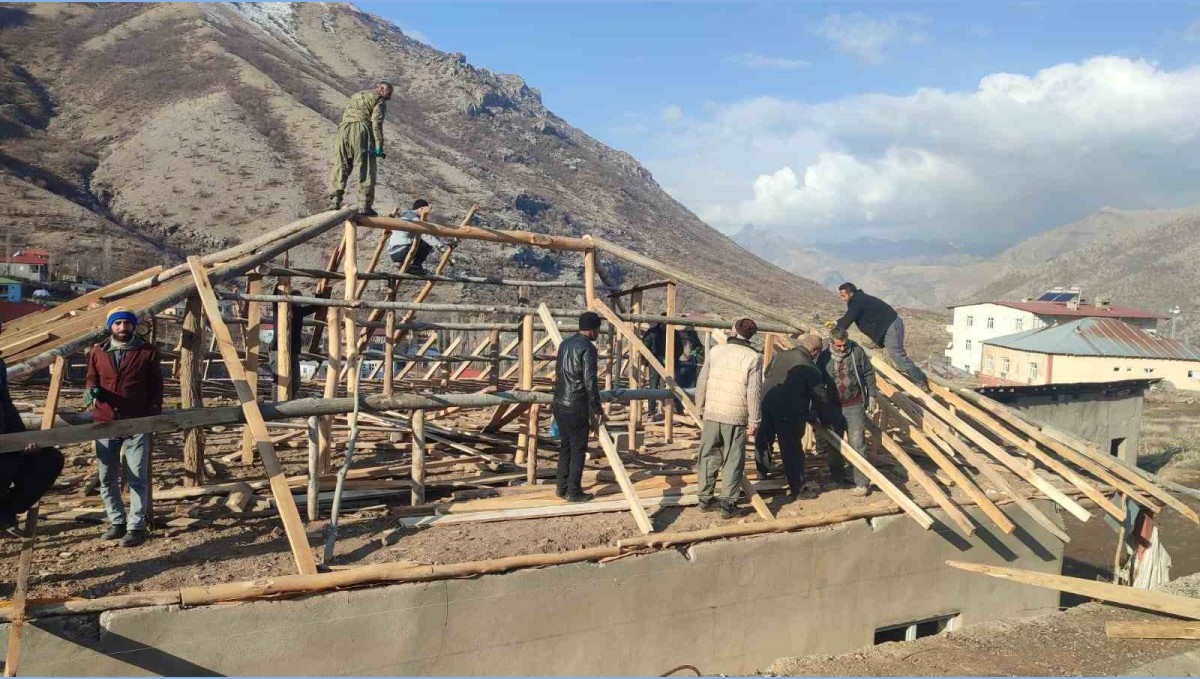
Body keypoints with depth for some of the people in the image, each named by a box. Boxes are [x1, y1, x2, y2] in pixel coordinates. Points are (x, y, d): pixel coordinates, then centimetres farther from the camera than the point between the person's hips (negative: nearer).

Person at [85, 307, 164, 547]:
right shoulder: (97, 352, 7)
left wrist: (154, 413, -3)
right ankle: (117, 522, 24)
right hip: (105, 423, 3)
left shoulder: (147, 351, 0)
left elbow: (156, 385, 5)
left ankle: (136, 526, 5)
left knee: (138, 478, -3)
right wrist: (91, 392, -7)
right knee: (107, 478, 9)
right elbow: (91, 379, 16)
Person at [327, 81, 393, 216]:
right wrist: (379, 145, -9)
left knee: (339, 168, 10)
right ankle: (364, 206, -3)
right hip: (362, 130, -6)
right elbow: (376, 122, -6)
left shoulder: (355, 96, 32)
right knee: (366, 171, -1)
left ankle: (334, 201, 4)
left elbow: (344, 116, 23)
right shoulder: (379, 100, 9)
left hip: (343, 129, 6)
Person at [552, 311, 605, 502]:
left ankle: (562, 488, 21)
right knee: (578, 449, 2)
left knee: (565, 446, 16)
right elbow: (590, 382, -19)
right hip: (576, 407, -8)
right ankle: (573, 492, 6)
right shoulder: (587, 348, -14)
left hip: (559, 404, 8)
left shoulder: (565, 344, 11)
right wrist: (597, 410, -9)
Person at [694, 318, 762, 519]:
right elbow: (754, 393, -10)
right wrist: (754, 421, -4)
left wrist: (700, 405, 20)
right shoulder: (753, 357, -8)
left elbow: (702, 381, 6)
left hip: (712, 414, 3)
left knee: (708, 457, 14)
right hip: (736, 418, -3)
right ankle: (728, 504, 6)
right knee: (732, 462, 5)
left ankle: (706, 499, 22)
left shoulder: (716, 351, 2)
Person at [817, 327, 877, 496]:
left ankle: (861, 483, 1)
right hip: (832, 406, 2)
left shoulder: (857, 351, -8)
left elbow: (869, 374, 4)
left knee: (856, 444, -3)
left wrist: (872, 395, 6)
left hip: (854, 406, -2)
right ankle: (837, 475, 31)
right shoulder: (824, 357, -5)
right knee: (833, 443, 13)